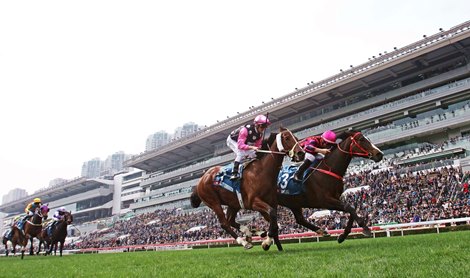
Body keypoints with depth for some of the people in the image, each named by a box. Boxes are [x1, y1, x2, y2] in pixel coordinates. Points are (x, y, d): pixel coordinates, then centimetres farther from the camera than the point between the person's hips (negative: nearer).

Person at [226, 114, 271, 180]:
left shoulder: (261, 133, -16)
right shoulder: (245, 130, -39)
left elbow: (257, 145, -7)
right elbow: (240, 145, -46)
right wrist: (252, 147, -57)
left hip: (245, 143, 8)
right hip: (232, 140, -8)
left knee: (253, 154, -1)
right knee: (241, 152, -30)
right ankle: (234, 173, -33)